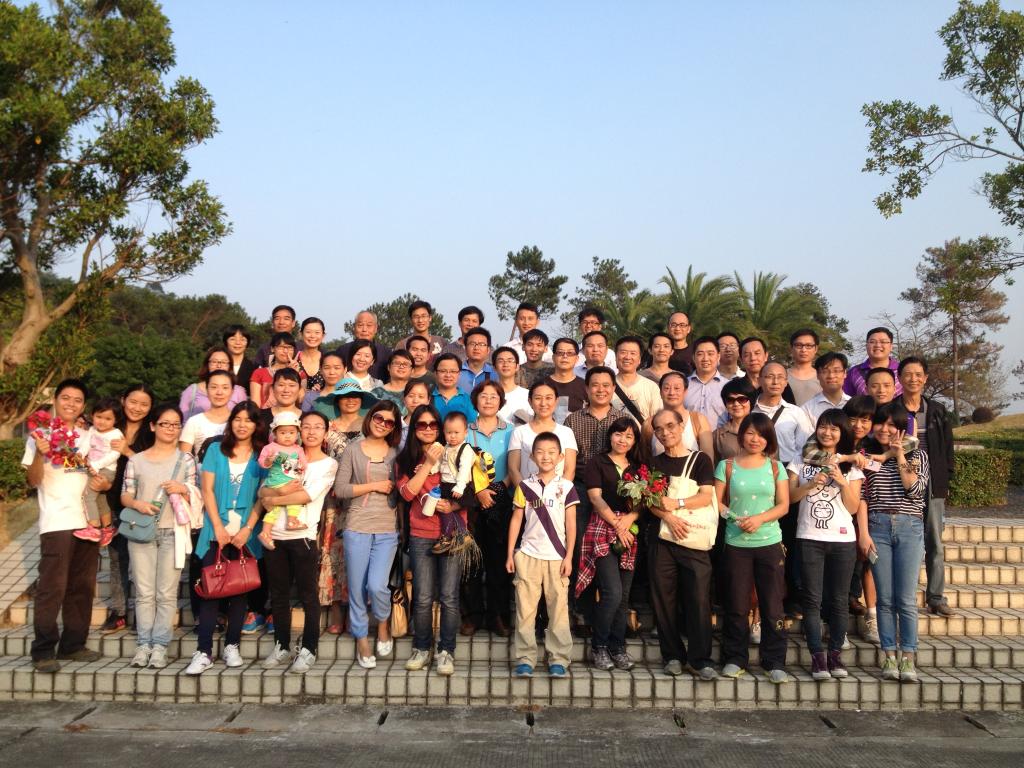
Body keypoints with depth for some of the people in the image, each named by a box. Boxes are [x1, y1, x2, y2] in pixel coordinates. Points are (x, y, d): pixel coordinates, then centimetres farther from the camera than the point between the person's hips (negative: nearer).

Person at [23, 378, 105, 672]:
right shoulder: (40, 434, 0)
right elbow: (33, 481, -6)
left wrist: (103, 484, -2)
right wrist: (39, 453, -24)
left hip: (88, 521, 5)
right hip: (57, 523, -5)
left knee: (82, 587, 9)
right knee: (52, 587, -7)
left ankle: (73, 644, 18)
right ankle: (43, 651, 0)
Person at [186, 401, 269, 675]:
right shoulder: (216, 450, 7)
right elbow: (207, 490, 2)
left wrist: (247, 529, -10)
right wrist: (219, 527, -7)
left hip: (246, 534, 0)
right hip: (216, 531, 0)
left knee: (240, 589, 6)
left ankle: (231, 646, 16)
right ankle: (204, 651, -1)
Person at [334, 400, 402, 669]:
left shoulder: (396, 453, 8)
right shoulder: (353, 450, 3)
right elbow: (340, 489, -3)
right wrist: (374, 486, -7)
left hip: (387, 530, 0)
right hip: (357, 528, 0)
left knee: (376, 585, -11)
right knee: (357, 588, 4)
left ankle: (383, 624, 20)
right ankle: (362, 641, 22)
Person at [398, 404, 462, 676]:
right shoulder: (407, 459, 8)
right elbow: (407, 492, -7)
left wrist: (452, 506, -16)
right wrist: (428, 464, -11)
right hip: (421, 535, 1)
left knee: (449, 597, -1)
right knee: (423, 598, 4)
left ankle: (446, 651, 11)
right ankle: (421, 649, 20)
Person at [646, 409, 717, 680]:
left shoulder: (700, 460, 9)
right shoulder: (653, 464, 14)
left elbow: (706, 497, -4)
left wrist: (676, 503, -17)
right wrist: (668, 516, -17)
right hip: (661, 539, 2)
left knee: (699, 599, -6)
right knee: (664, 599, 3)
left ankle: (701, 659, 3)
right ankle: (673, 656, 14)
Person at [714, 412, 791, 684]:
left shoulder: (775, 467, 7)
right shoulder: (727, 466, 5)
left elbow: (783, 505, 3)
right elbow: (716, 502, 1)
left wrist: (760, 519, -14)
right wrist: (735, 518, -15)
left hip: (770, 542, 1)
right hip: (736, 543, -1)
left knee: (772, 605, 2)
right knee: (737, 604, 4)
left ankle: (775, 662, 12)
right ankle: (735, 659, 16)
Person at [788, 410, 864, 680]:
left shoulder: (850, 466, 8)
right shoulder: (802, 460, 9)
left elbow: (853, 507, 2)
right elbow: (790, 497, 4)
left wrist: (842, 481, -11)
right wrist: (810, 484, -12)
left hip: (843, 539, 1)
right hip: (810, 538, 0)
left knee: (839, 600, 4)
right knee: (813, 599, -3)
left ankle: (835, 654, 13)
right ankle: (817, 657, 0)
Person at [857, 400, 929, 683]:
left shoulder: (917, 455, 10)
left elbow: (915, 490, -6)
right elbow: (862, 497, 4)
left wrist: (900, 456, -6)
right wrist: (863, 533, -4)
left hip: (910, 527, -1)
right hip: (877, 527, 1)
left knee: (907, 599, -3)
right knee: (885, 599, 2)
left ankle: (908, 659, 2)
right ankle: (889, 657, 8)